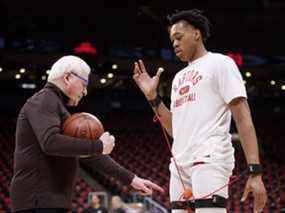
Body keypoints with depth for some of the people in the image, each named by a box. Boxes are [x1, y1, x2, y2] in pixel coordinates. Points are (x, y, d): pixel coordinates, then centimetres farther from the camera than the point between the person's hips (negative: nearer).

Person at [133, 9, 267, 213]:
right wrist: (153, 97, 14)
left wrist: (255, 171, -17)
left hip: (209, 159, -8)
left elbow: (243, 118, -7)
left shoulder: (219, 63, 2)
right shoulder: (179, 77, 25)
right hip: (180, 164, 8)